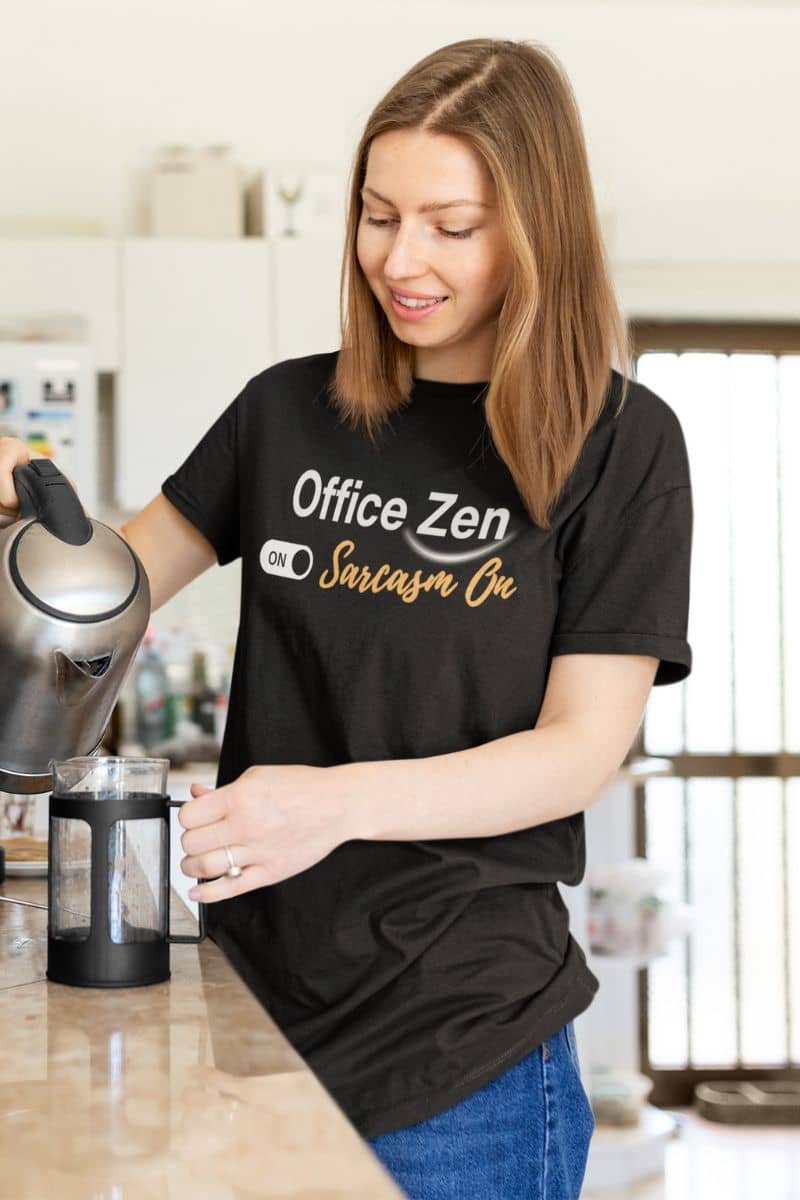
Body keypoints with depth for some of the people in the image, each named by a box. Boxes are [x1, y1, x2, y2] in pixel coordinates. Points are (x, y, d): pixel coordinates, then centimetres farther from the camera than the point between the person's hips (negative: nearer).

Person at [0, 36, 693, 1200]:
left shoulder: (617, 442, -6)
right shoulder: (290, 412, 5)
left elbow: (582, 749, -11)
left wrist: (346, 800, -26)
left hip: (462, 1038, -3)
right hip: (260, 998, 4)